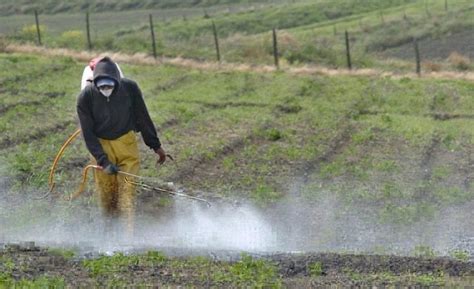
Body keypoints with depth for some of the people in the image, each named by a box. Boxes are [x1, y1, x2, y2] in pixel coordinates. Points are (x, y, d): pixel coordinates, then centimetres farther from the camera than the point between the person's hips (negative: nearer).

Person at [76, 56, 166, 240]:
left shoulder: (129, 88, -17)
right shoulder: (86, 97, -20)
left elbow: (143, 118, -3)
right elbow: (88, 134, -15)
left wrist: (155, 145, 4)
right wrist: (103, 161, -23)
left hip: (126, 143, 0)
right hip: (101, 145, 0)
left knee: (127, 188, -10)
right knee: (106, 192, 3)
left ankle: (129, 232, -13)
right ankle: (110, 229, 21)